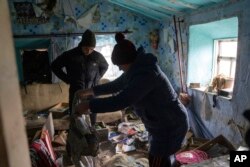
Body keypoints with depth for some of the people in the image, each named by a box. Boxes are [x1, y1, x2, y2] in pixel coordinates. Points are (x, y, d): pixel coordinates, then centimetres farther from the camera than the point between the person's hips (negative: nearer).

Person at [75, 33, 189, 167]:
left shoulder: (146, 74, -31)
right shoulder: (136, 70, 2)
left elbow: (121, 101, -37)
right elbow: (116, 85, 12)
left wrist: (89, 105, -27)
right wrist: (89, 91, 12)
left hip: (170, 126, -9)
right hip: (163, 123, 9)